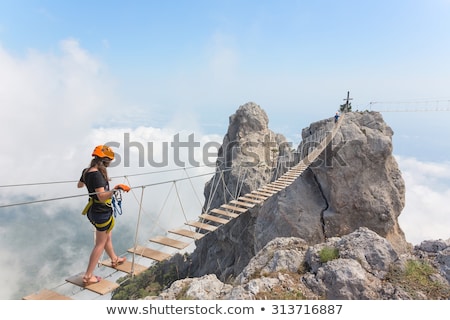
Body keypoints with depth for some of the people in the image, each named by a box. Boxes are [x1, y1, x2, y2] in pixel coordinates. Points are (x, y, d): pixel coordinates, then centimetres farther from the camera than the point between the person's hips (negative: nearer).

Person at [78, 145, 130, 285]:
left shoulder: (87, 172, 3)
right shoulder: (97, 174, -26)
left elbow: (79, 185, 25)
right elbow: (102, 197, -33)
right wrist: (115, 189, -45)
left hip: (94, 210, 9)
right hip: (102, 212, -9)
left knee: (107, 237, 27)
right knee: (100, 244, 5)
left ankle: (114, 259, 48)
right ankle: (88, 276, 13)